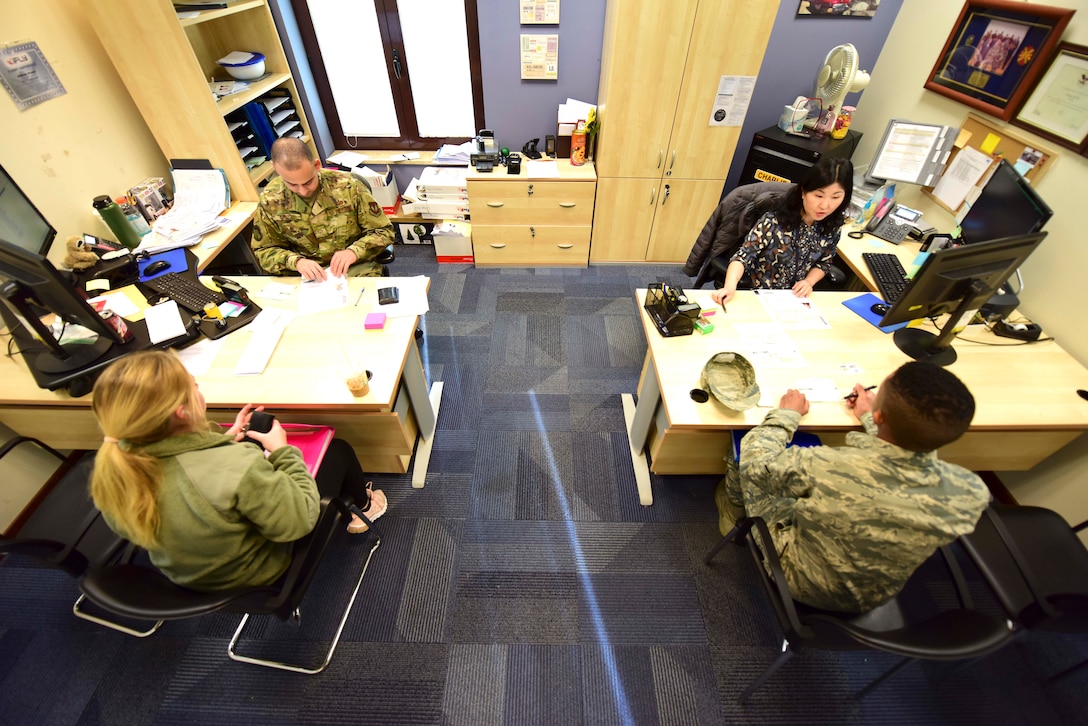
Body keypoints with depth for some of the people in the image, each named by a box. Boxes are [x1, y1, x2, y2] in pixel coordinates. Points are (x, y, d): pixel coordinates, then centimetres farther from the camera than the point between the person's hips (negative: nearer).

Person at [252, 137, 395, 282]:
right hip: (304, 275, 2)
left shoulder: (347, 186, -11)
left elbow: (383, 231, -4)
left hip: (355, 268, -1)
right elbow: (264, 250, 5)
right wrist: (296, 262, -17)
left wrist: (354, 251, -23)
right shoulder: (270, 200, -5)